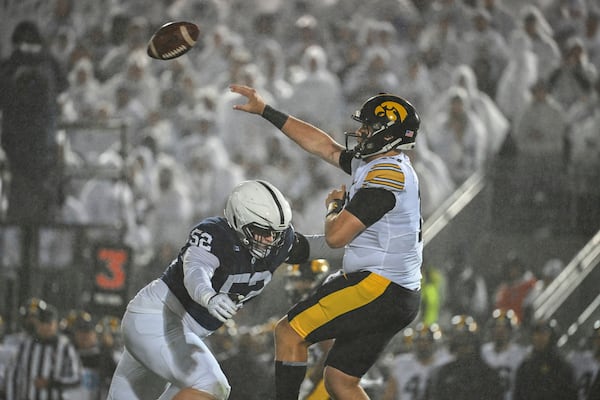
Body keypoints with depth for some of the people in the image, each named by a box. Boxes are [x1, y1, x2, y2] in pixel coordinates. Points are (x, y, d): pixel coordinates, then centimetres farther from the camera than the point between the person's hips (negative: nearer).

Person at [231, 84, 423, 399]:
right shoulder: (374, 164, 14)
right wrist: (265, 111, 23)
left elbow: (336, 236, -19)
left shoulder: (386, 176, -16)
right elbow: (323, 146, 22)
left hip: (376, 289, -10)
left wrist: (334, 205, 4)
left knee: (290, 332, -4)